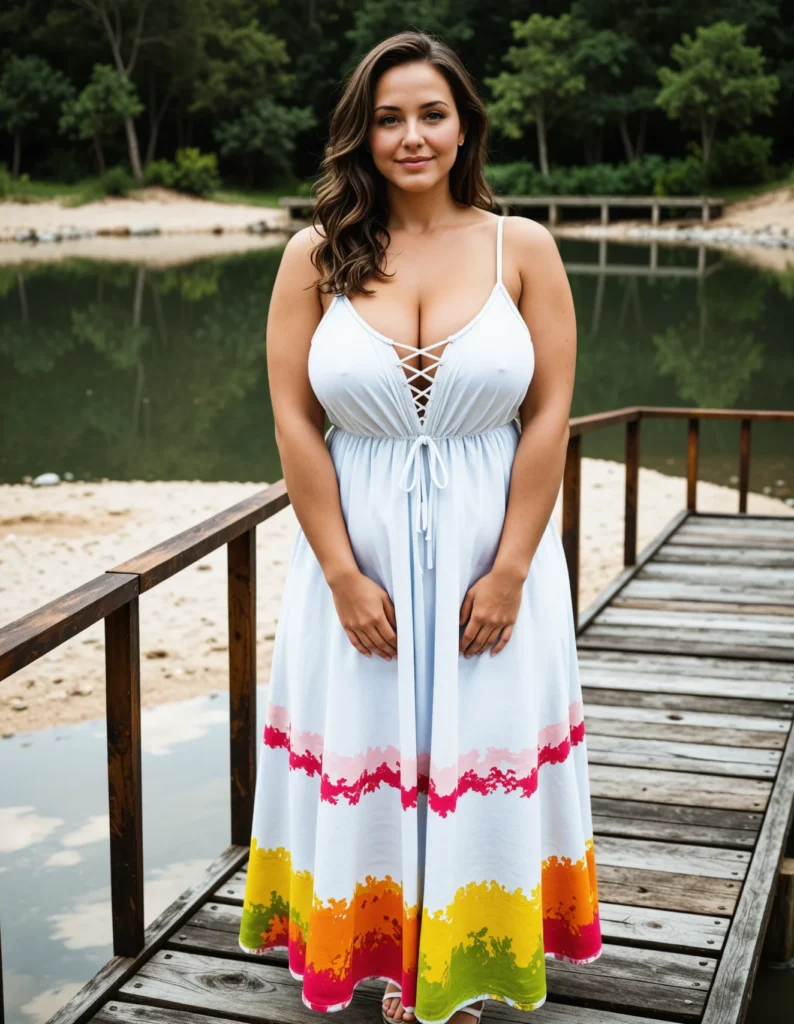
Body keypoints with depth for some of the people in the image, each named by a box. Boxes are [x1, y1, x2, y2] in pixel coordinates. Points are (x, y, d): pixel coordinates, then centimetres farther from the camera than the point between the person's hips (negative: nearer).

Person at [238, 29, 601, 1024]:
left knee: (482, 753, 10)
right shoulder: (317, 256, -1)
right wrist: (343, 576, -10)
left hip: (492, 550, 0)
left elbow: (549, 416, -4)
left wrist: (508, 572, -9)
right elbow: (294, 421, -5)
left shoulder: (523, 248, -1)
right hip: (360, 553, 0)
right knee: (367, 754, 10)